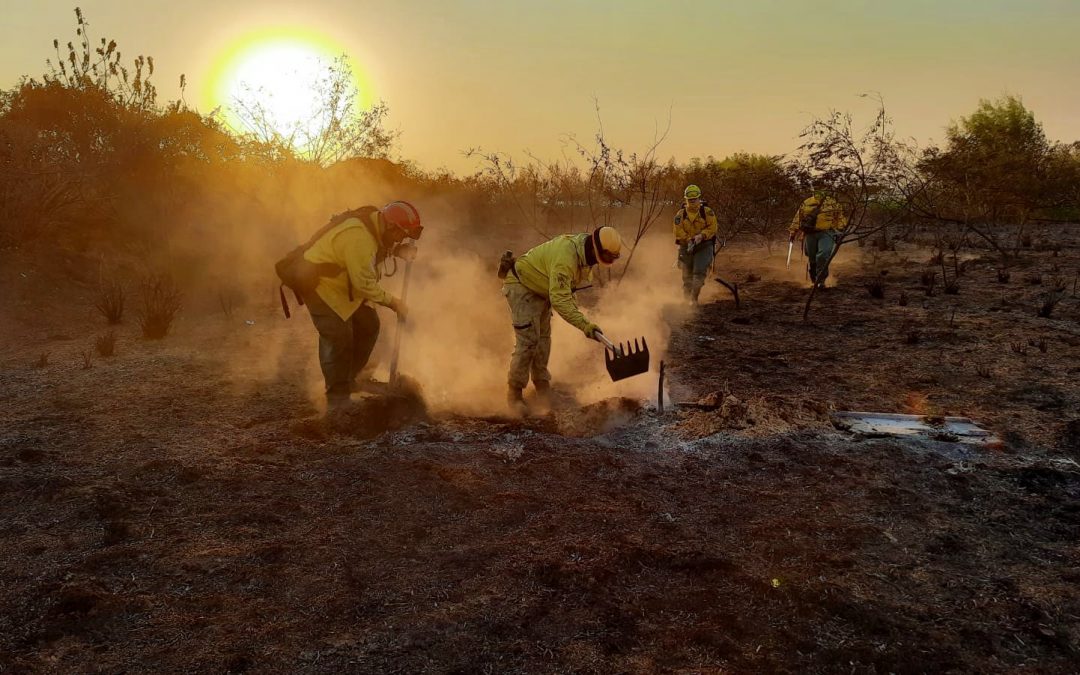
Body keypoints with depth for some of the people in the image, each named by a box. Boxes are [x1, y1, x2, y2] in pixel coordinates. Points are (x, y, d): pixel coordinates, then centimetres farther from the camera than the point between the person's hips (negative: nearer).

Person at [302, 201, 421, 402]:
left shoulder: (376, 222, -7)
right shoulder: (359, 237, -34)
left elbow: (381, 247, 13)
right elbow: (364, 284, -31)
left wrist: (398, 250, -9)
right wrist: (393, 302, -20)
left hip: (345, 284, 10)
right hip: (319, 282, -10)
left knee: (368, 325, 9)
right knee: (339, 336, -14)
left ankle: (349, 380, 23)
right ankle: (338, 395, 0)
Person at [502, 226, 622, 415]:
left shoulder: (586, 252, -5)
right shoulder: (565, 256, -36)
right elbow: (560, 299, -40)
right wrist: (584, 324, -42)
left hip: (541, 291, 9)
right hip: (521, 287, -9)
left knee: (543, 337, 10)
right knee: (528, 340, -14)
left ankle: (542, 383, 23)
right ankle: (514, 392, -3)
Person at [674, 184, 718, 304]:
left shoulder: (707, 212, -3)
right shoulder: (680, 214, -1)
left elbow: (712, 228, -7)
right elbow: (678, 231, -6)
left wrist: (701, 236, -21)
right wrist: (689, 240, -18)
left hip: (704, 246, -2)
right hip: (686, 246, 2)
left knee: (700, 271, -18)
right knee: (687, 275, 8)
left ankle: (694, 298, -16)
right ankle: (686, 299, 24)